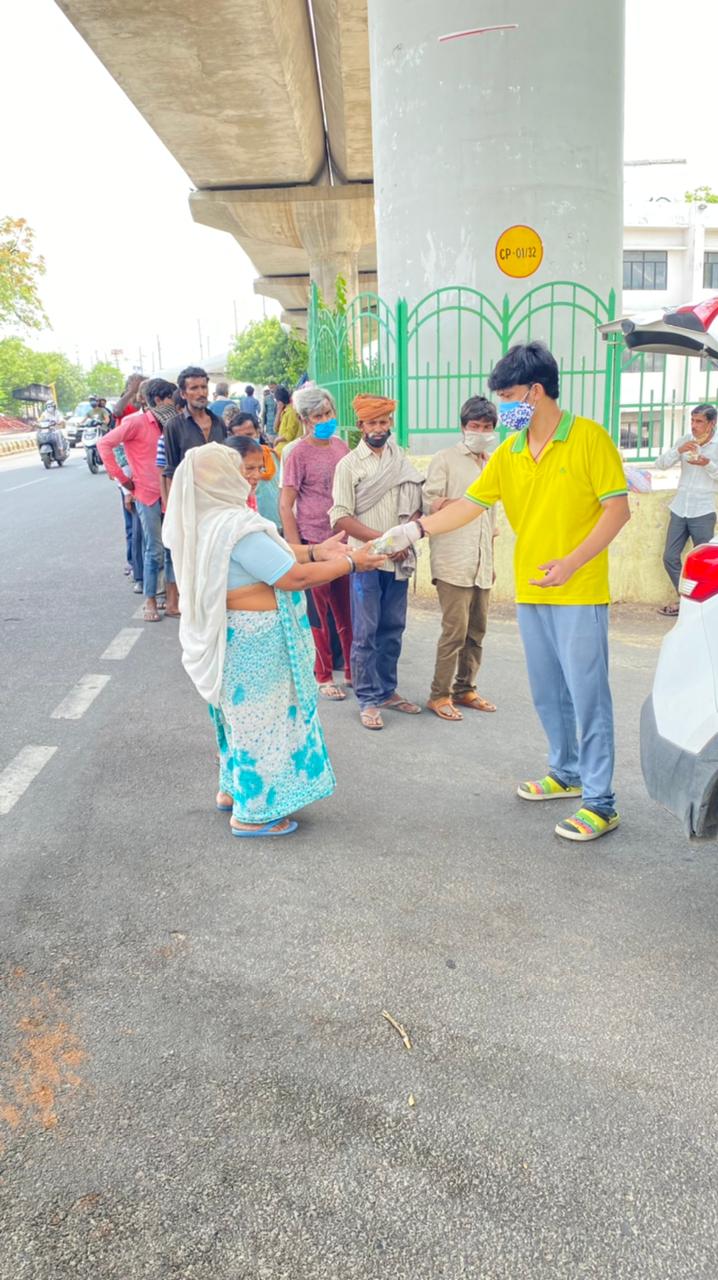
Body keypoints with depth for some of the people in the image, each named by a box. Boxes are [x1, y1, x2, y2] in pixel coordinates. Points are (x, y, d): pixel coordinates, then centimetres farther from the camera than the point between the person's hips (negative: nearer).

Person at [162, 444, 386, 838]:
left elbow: (268, 554, 11)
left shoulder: (206, 523, 4)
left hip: (232, 636, 10)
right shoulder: (236, 529, -27)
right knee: (261, 718, 4)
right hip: (253, 642, -10)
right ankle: (252, 813, 16)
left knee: (243, 715, 24)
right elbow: (295, 577, -24)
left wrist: (314, 551, 7)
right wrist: (351, 563, -13)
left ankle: (233, 790, 39)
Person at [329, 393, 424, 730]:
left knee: (393, 628, 11)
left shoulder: (402, 461, 9)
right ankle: (367, 699, 8)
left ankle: (387, 690, 23)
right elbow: (341, 516, -9)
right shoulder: (349, 464, -3)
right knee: (365, 633, 0)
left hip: (399, 559, 4)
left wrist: (406, 537, -9)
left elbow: (416, 505, 10)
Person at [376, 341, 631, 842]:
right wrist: (416, 530, -1)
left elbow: (618, 508, -11)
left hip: (580, 594, -6)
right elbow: (470, 504, 9)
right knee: (548, 692, 15)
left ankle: (600, 802, 4)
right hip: (530, 593, 6)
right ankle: (566, 773, 33)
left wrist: (571, 563, -20)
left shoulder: (589, 438, -9)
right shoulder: (508, 453, 8)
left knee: (587, 693, -4)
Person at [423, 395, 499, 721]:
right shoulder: (445, 460, 0)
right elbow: (430, 503, -9)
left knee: (476, 630, 8)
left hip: (482, 562, 6)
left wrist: (491, 558, 17)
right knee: (455, 629, -9)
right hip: (453, 560, -6)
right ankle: (439, 695, 2)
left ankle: (465, 688, 21)